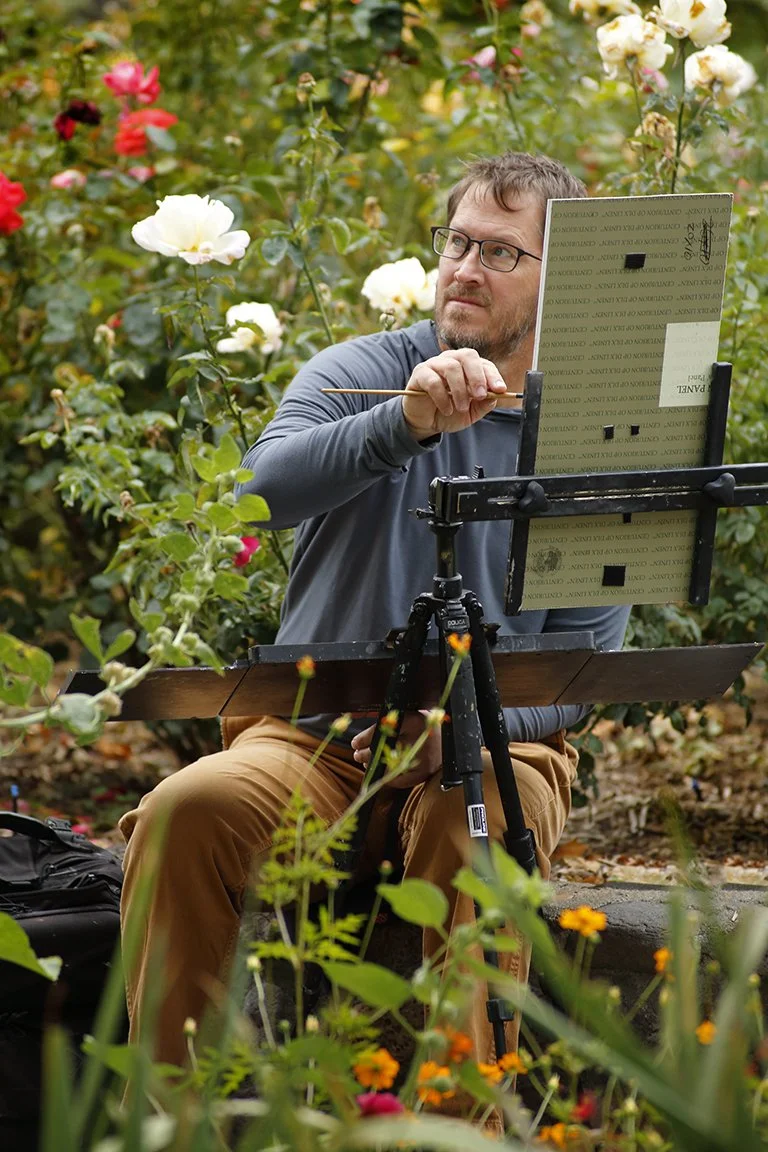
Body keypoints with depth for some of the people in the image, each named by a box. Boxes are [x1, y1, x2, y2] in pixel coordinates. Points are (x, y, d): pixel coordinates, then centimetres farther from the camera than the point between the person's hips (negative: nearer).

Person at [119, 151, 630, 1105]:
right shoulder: (361, 374, 4)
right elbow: (272, 482, -19)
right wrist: (408, 422, -36)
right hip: (313, 734, 1)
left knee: (477, 832, -36)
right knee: (187, 811, -30)